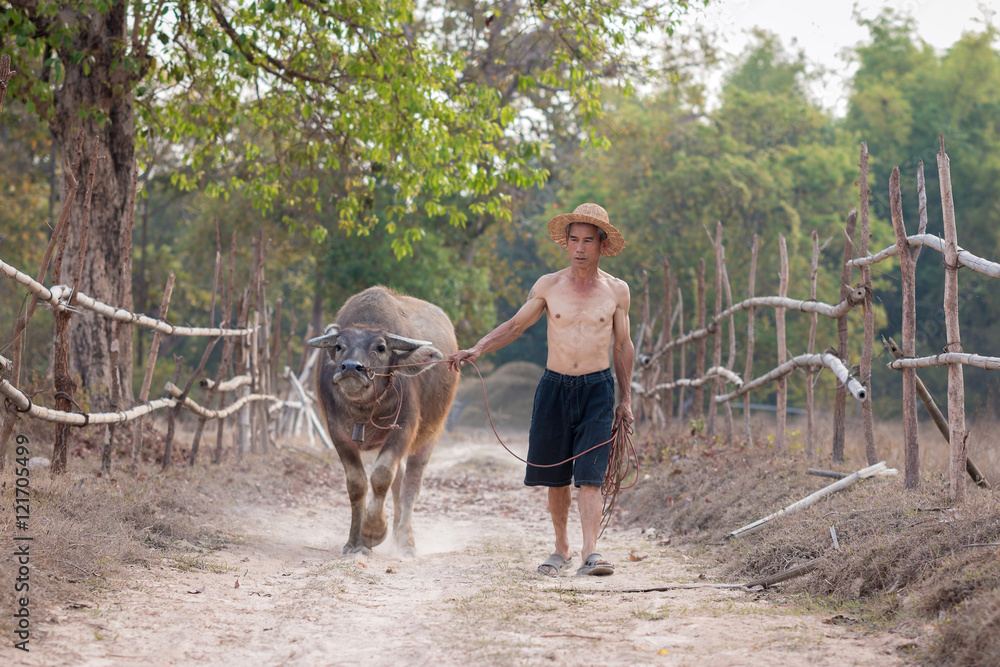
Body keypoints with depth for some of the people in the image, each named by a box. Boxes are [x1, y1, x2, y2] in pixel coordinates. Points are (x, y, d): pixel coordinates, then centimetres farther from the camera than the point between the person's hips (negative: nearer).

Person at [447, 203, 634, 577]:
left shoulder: (616, 291, 3)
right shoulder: (549, 286, 3)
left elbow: (622, 345, 12)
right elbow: (515, 326, 9)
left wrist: (625, 399, 11)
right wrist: (477, 350, -7)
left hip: (597, 390, -2)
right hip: (554, 387, 2)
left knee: (589, 477, -12)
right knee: (556, 478, 7)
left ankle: (591, 553, -19)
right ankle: (562, 550, 23)